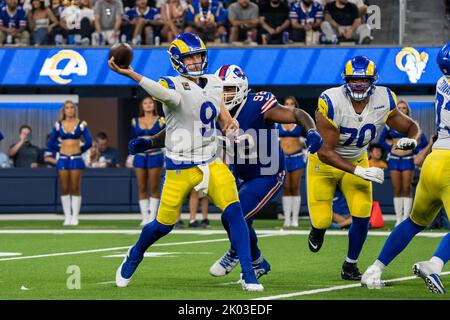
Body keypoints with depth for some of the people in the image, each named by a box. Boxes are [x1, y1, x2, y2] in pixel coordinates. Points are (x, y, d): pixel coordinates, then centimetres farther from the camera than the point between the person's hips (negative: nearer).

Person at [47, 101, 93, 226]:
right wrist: (61, 149, 9)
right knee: (64, 189, 2)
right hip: (63, 159, 2)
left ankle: (75, 217, 1)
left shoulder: (81, 124, 1)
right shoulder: (58, 125, 6)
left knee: (75, 189, -2)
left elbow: (88, 143, 0)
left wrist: (79, 150, 8)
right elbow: (51, 144, 11)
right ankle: (67, 217, 7)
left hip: (76, 159, -2)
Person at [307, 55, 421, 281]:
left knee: (362, 216, -11)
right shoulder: (331, 103, -32)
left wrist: (411, 140, -30)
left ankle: (350, 264, 13)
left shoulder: (382, 101, -19)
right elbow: (324, 152, -31)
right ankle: (318, 229, 35)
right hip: (325, 162, -3)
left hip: (357, 160, 3)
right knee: (322, 220, -6)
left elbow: (412, 126, -5)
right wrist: (358, 171, -37)